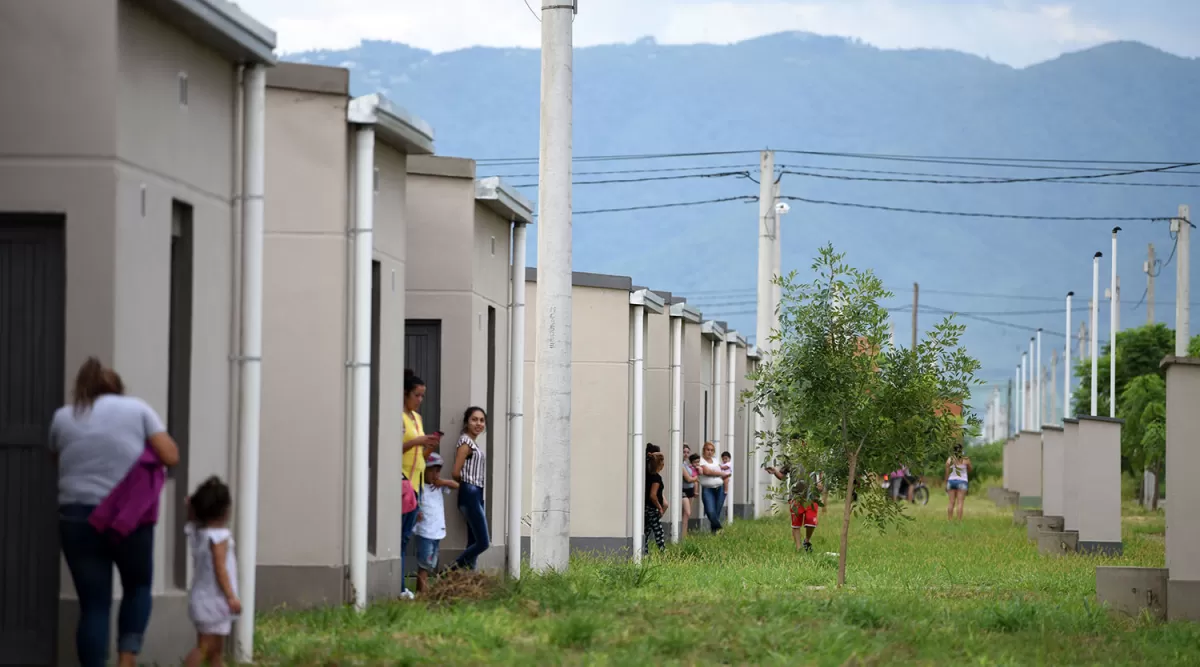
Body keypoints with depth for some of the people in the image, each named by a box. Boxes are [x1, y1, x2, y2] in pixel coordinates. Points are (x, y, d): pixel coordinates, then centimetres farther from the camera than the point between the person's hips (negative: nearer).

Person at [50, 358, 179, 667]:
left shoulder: (63, 417, 8)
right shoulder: (136, 408, 3)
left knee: (93, 605, 4)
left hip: (77, 518, 1)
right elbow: (170, 456, -1)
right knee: (138, 587, 21)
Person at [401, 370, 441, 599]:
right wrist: (415, 442, -20)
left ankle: (399, 586, 8)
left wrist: (429, 447, 3)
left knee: (406, 535, 7)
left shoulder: (417, 418, 18)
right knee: (398, 535, -10)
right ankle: (398, 586, -11)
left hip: (416, 480, 9)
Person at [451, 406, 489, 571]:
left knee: (473, 543, 7)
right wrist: (467, 483, 2)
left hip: (476, 495, 10)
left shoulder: (474, 443, 18)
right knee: (483, 543, -11)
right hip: (470, 494, -10)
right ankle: (450, 572, -5)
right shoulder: (466, 442, -10)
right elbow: (456, 473, -14)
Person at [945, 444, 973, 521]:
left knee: (952, 503, 7)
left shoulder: (949, 460, -1)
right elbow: (970, 470, 9)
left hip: (951, 482, 3)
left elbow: (947, 474, 0)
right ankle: (959, 521, -12)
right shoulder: (965, 460, -6)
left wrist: (946, 485, 7)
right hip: (961, 482, -3)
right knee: (960, 503, -5)